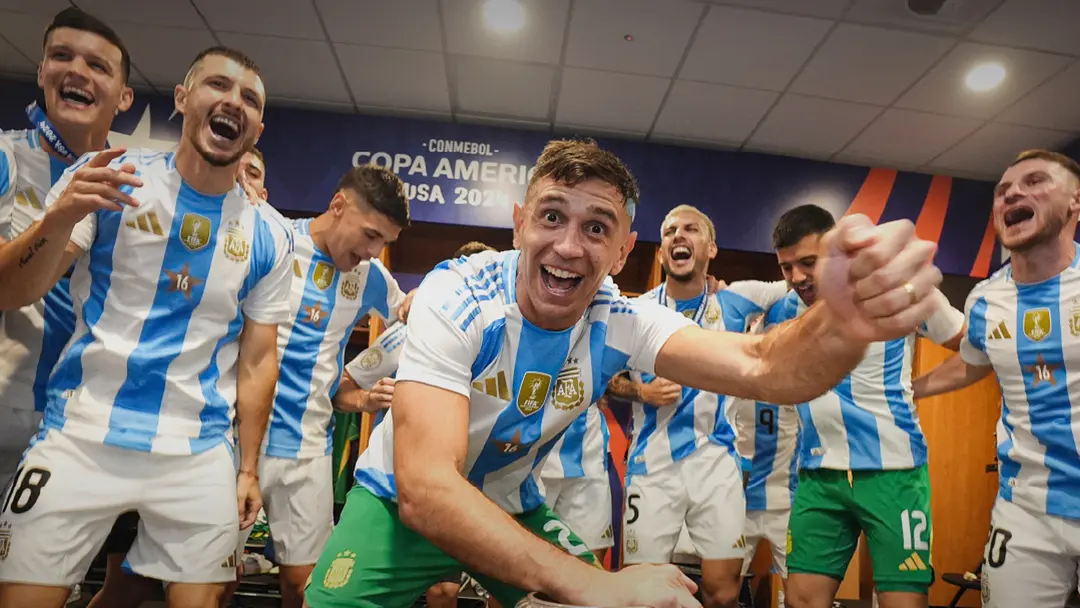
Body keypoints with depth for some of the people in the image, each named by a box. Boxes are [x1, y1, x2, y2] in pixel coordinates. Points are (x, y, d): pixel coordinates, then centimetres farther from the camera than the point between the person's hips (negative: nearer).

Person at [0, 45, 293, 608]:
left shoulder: (268, 239, 1)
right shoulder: (106, 178, -2)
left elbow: (257, 359, 6)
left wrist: (248, 468, 5)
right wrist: (59, 220, -24)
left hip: (200, 457, 2)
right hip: (81, 437, -1)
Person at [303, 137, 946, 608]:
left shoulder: (618, 321, -18)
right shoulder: (458, 298, -30)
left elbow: (756, 365, -33)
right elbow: (425, 487, -39)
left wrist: (843, 324, -56)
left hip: (511, 506, 3)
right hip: (401, 501, -2)